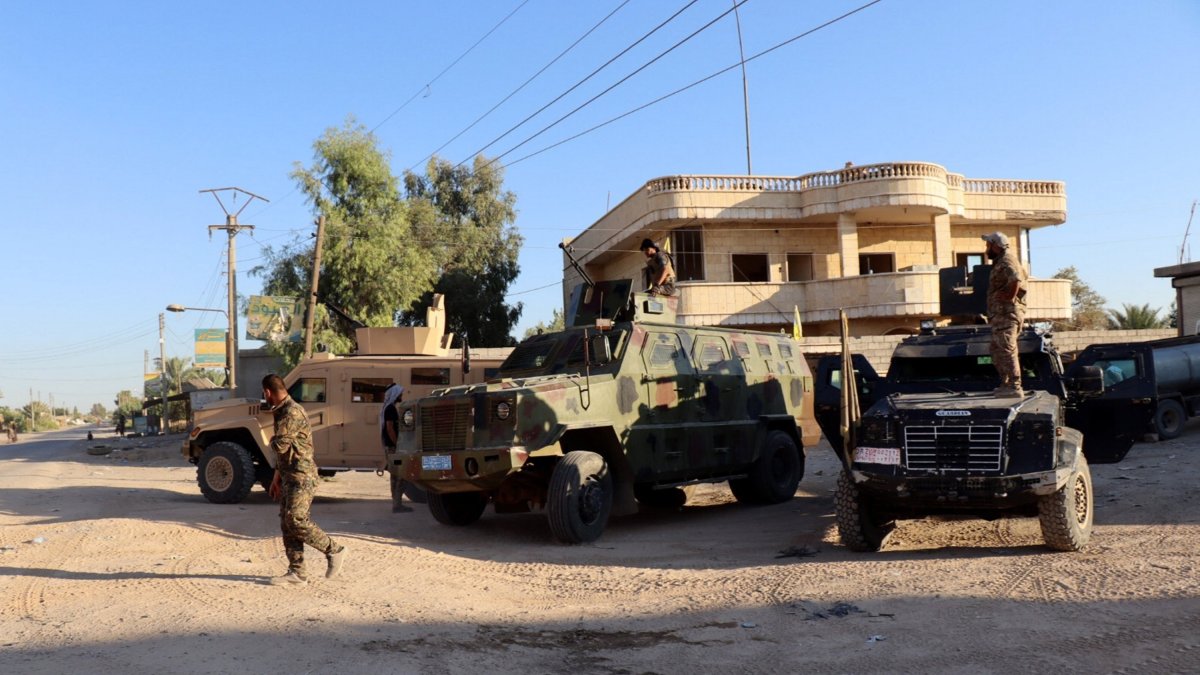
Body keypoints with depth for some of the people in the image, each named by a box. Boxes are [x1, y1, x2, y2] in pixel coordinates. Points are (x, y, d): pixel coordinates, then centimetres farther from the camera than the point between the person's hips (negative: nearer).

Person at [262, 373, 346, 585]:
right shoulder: (281, 412, 17)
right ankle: (296, 572, 9)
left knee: (296, 520, -15)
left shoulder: (292, 412, -17)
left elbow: (280, 446, -24)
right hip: (289, 477, 10)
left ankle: (334, 551, -2)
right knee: (286, 524, 7)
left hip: (302, 477, -10)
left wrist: (273, 440, -1)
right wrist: (277, 478, 25)